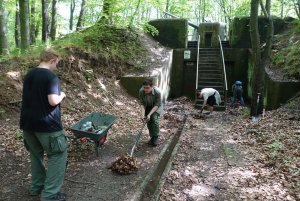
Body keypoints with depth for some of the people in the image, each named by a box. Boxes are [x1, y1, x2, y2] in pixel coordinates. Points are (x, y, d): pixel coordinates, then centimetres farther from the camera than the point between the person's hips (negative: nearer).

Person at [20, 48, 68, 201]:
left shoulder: (29, 75, 10)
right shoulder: (51, 77, -15)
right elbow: (53, 101, -24)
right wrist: (61, 95, -4)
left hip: (28, 123, 8)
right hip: (46, 124, -8)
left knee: (36, 154, 22)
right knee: (58, 155, 4)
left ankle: (36, 187, 34)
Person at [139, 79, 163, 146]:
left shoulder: (157, 92, -34)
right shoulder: (141, 92, -26)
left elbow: (156, 105, -29)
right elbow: (142, 103, -13)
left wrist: (149, 114, -38)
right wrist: (144, 113, -23)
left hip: (156, 107, -3)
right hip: (147, 107, 3)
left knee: (154, 118, -23)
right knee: (148, 121, -2)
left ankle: (156, 137, -5)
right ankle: (152, 137, 20)